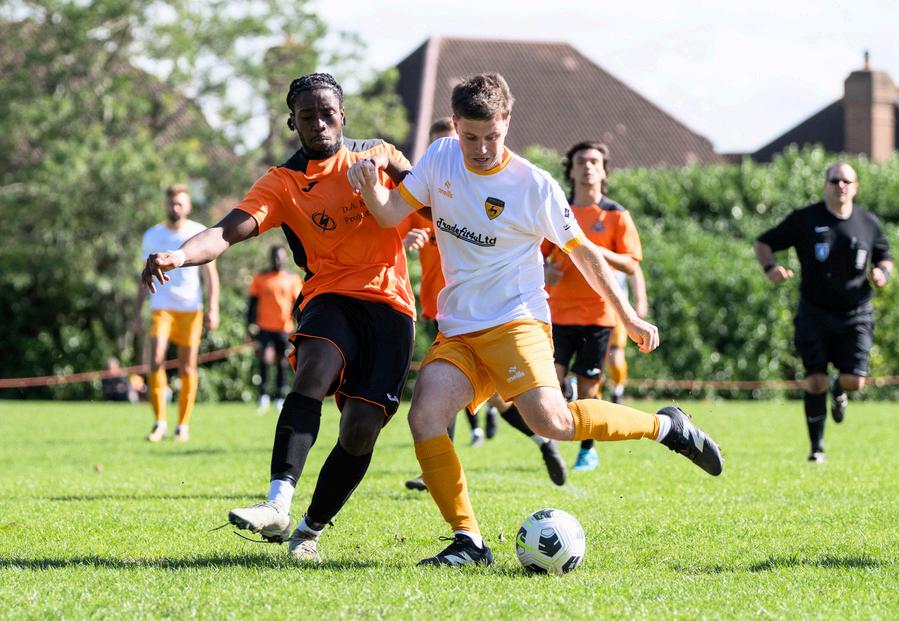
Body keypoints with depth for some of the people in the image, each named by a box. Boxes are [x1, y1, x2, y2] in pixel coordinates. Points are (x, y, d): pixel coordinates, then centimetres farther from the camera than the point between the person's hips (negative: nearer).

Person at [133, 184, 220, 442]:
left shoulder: (200, 234, 2)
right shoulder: (152, 235, 8)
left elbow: (211, 274, 2)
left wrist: (213, 309, -9)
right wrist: (137, 314, 10)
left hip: (191, 309, -1)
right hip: (161, 308, 1)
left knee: (188, 368, 0)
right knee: (155, 361, -15)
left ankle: (183, 425, 10)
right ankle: (160, 422, -7)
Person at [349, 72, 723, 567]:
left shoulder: (534, 186, -6)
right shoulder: (441, 158, 6)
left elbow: (583, 252, 3)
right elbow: (391, 214, 5)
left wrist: (629, 317, 3)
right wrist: (369, 185, -17)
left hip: (515, 321, -5)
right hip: (457, 330, 5)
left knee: (551, 421, -27)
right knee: (424, 415, -19)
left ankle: (665, 427, -5)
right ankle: (468, 542, -12)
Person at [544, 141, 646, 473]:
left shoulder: (616, 215, 2)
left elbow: (632, 263, -2)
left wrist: (600, 252, -19)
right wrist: (544, 270, -7)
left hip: (597, 312, -1)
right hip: (559, 311, 1)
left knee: (588, 384, 1)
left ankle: (588, 449, 17)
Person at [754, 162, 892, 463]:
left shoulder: (869, 223, 3)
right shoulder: (804, 219, -4)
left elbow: (885, 258, 18)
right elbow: (763, 243, 2)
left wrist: (882, 272, -6)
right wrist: (770, 267, -18)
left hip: (855, 314, 2)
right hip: (814, 312, -2)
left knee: (855, 381, -9)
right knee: (815, 382, -7)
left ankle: (838, 390, 31)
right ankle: (817, 447, 10)